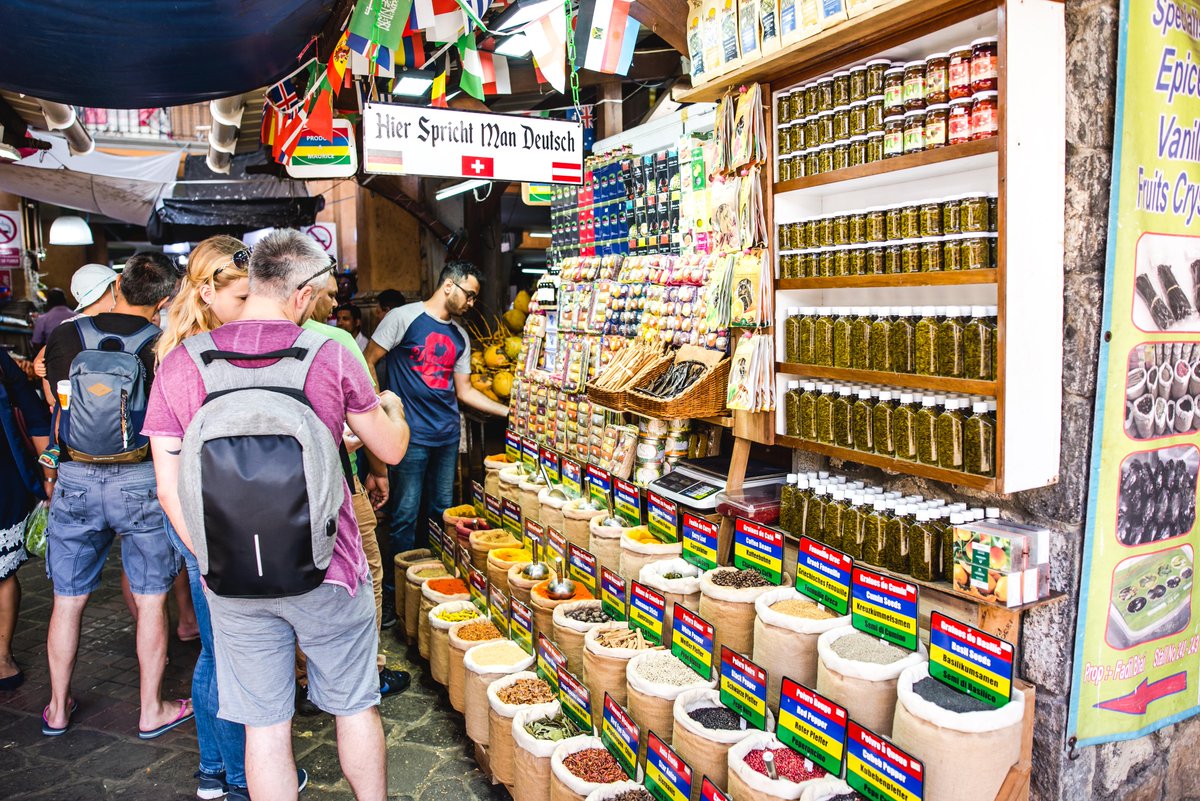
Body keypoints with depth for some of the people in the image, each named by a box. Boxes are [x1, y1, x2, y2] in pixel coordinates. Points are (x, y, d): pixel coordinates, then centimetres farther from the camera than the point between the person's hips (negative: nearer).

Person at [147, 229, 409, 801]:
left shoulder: (180, 365, -4)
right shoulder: (329, 357, -10)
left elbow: (169, 489, -1)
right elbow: (392, 450, 2)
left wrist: (214, 560, 11)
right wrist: (391, 408, 23)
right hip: (326, 571, -2)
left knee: (265, 723, 16)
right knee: (356, 707, 17)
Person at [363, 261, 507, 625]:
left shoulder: (460, 336, 15)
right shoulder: (404, 317, -5)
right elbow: (368, 363, -5)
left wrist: (508, 410, 13)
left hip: (448, 434, 7)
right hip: (411, 434, -7)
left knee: (443, 510, 13)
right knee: (405, 515, -3)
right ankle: (395, 589, 11)